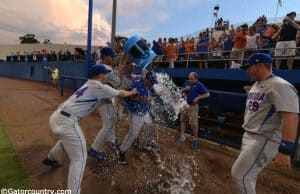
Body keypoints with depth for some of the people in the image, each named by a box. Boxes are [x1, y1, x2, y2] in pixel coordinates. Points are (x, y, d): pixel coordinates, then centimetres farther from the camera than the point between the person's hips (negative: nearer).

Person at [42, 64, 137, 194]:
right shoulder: (99, 87, -9)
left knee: (66, 139, 39)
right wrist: (132, 92, 20)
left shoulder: (89, 84, 17)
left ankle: (50, 159, 64)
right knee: (79, 158, -1)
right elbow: (120, 94, 3)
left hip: (56, 116, 10)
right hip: (66, 121, -10)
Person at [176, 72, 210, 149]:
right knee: (182, 120, 14)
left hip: (193, 106, -6)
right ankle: (182, 137, 31)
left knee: (194, 124, -3)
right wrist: (185, 89, -8)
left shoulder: (199, 85, -12)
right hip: (185, 105, 6)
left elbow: (207, 94, -14)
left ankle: (195, 140, 16)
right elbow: (181, 91, 14)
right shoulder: (187, 82, 3)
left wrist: (198, 98, -19)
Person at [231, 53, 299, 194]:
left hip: (265, 140, -9)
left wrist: (285, 151, -30)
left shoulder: (280, 86, -19)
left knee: (239, 175, -7)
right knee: (248, 175, 21)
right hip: (248, 136, 10)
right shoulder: (256, 85, 12)